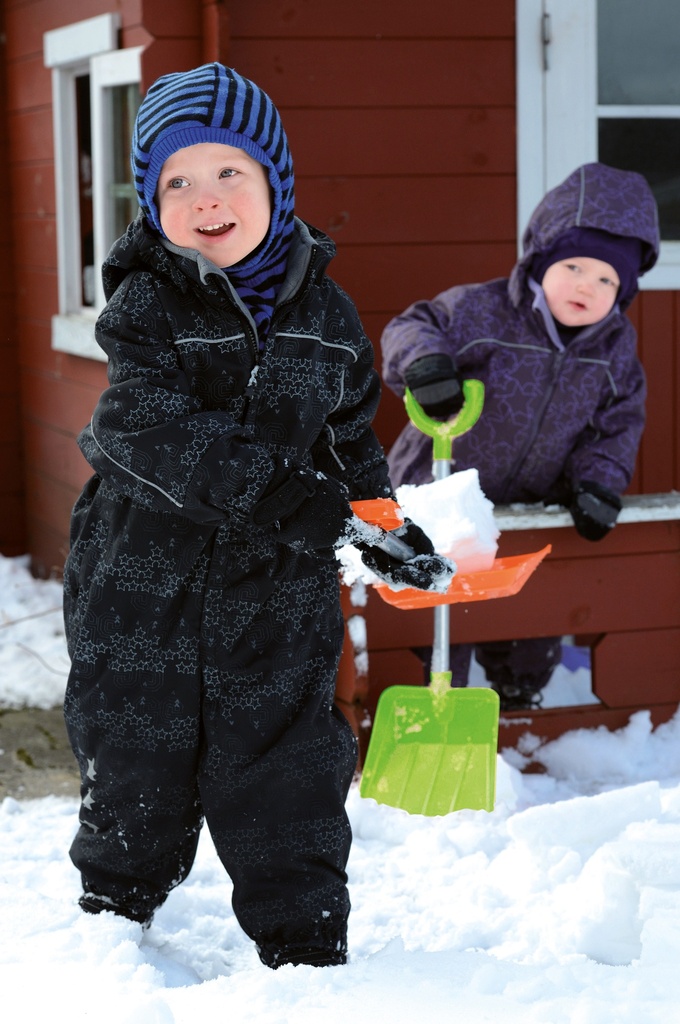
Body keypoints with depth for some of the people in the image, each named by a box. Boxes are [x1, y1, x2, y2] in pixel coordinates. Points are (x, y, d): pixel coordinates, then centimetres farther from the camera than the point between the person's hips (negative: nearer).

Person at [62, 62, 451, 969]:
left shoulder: (322, 312, 4)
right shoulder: (146, 305, -9)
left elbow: (351, 430, 19)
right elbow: (155, 431, -24)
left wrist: (384, 525, 9)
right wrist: (291, 498, -32)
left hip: (279, 595, 2)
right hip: (144, 586, -2)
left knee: (290, 791, 6)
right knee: (136, 786, 12)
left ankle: (309, 955, 20)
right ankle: (109, 937, 34)